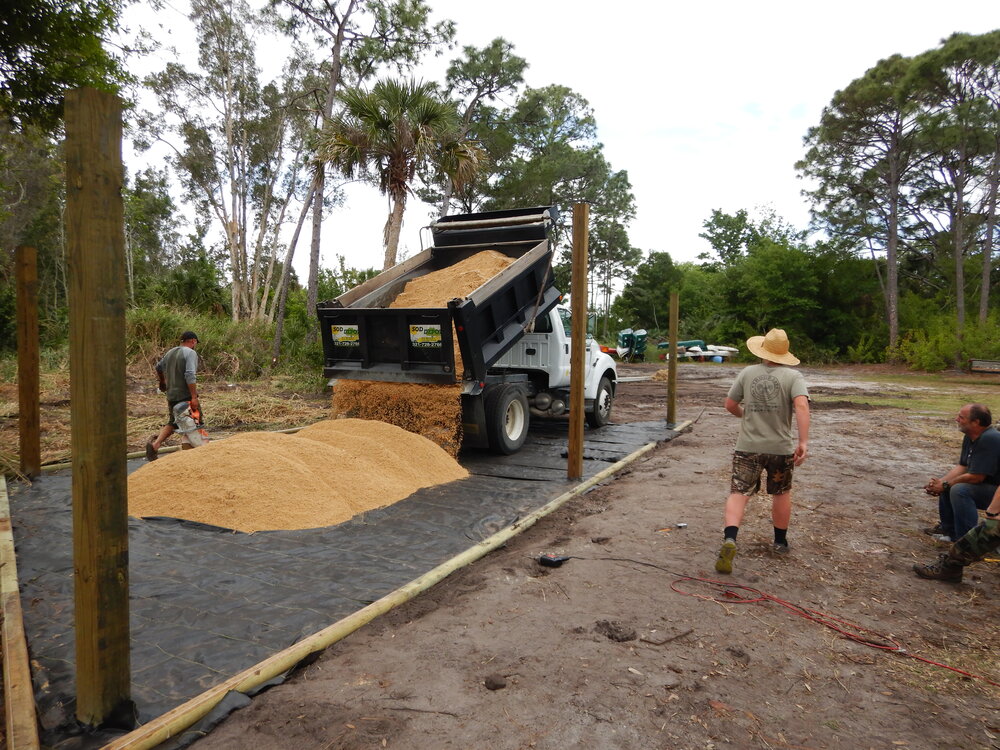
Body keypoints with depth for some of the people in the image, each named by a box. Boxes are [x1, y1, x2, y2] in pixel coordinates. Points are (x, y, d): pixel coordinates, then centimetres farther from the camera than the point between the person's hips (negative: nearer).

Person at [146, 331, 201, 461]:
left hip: (171, 395, 7)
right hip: (186, 396, -7)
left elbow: (158, 368, 27)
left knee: (172, 423, 17)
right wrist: (194, 397, -25)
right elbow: (190, 376, -23)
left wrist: (162, 382, 44)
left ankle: (155, 443, -6)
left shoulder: (170, 352, 13)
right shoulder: (190, 353, -12)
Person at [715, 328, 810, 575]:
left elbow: (730, 405, 6)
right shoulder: (793, 376, -5)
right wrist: (803, 442, -22)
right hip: (781, 448, 0)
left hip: (748, 447, 0)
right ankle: (780, 542, 34)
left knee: (739, 493, -2)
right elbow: (801, 405, -20)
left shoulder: (747, 373, 2)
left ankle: (729, 539, -23)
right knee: (781, 494, 20)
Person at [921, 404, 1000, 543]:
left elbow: (976, 477, -28)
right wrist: (941, 482, -7)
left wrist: (945, 485, -15)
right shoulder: (970, 437, 4)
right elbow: (961, 466, 8)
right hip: (987, 486, 10)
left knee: (960, 490, -27)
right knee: (948, 484, 11)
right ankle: (949, 530, 20)